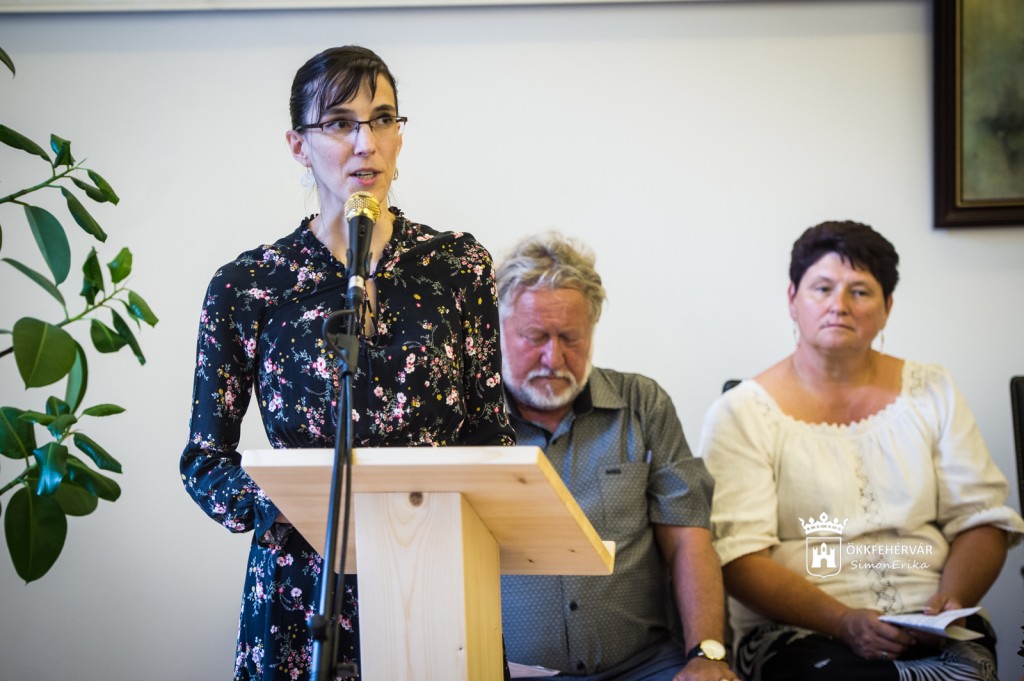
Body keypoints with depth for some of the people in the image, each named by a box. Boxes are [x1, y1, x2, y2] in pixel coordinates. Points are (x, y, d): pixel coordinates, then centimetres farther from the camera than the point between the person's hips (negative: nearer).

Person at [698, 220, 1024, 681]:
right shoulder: (742, 414, 1)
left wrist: (952, 599, -9)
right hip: (799, 631, -2)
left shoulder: (932, 392, 14)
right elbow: (737, 556, -8)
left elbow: (983, 520, 12)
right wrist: (843, 622, -21)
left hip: (932, 626, 3)